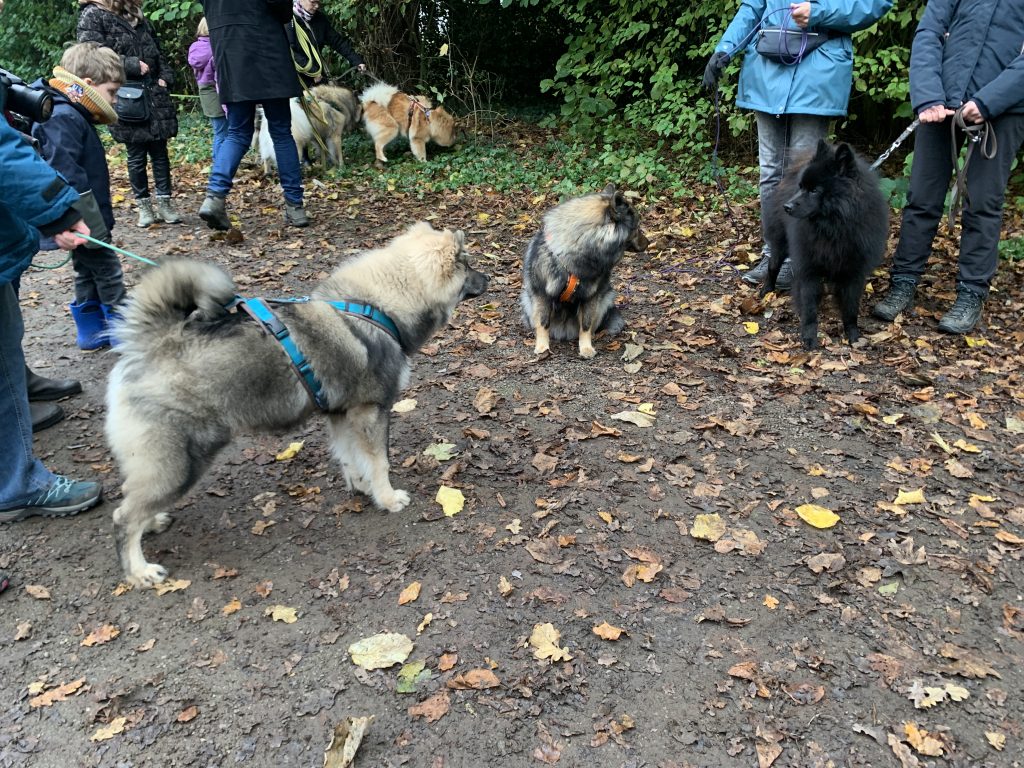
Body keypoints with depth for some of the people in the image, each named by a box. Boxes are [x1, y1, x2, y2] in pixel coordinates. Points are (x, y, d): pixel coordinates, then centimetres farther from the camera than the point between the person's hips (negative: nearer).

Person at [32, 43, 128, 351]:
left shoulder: (70, 116, 11)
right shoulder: (64, 120, -22)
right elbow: (68, 177, -28)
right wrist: (94, 226, -25)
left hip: (81, 222, 10)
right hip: (82, 222, -10)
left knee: (89, 274, 19)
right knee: (109, 273, 1)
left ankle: (92, 330, 30)